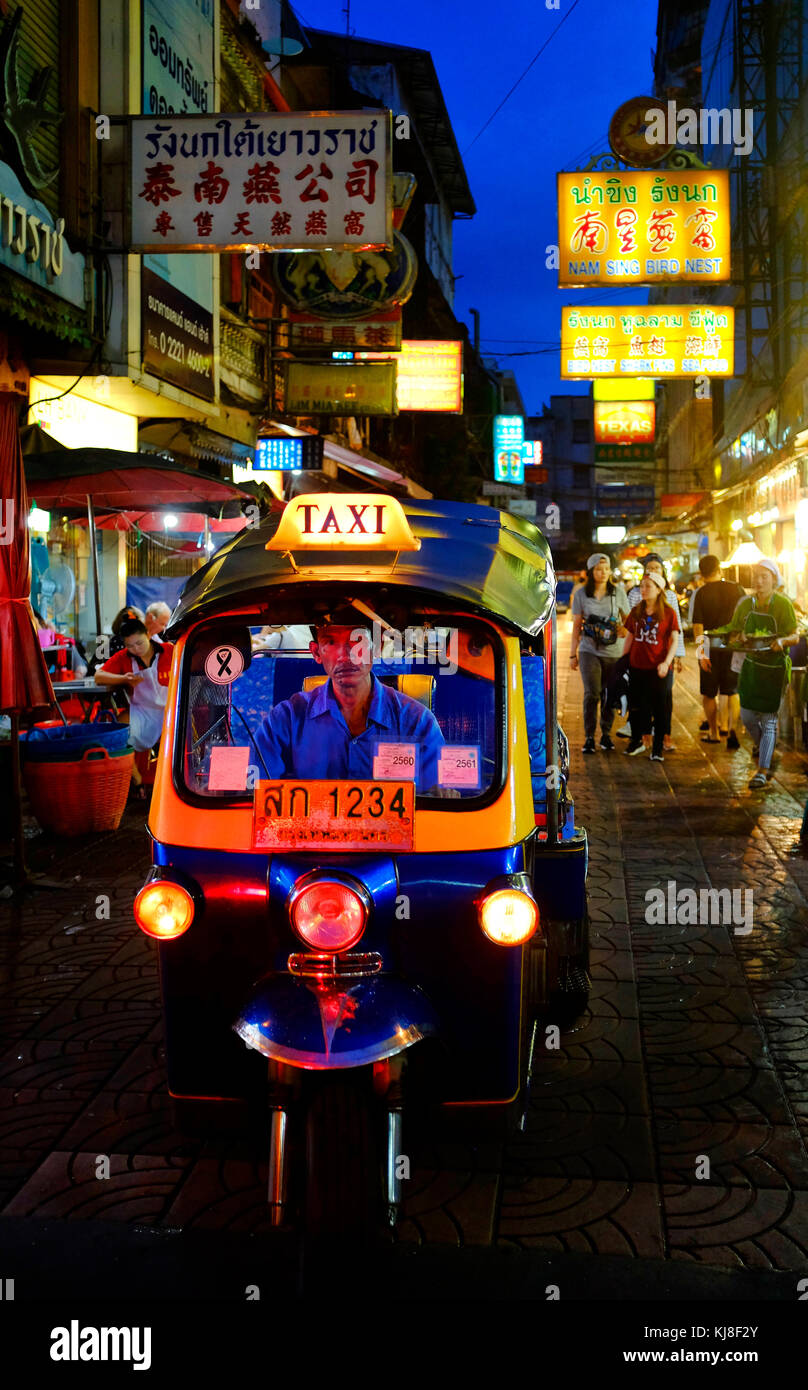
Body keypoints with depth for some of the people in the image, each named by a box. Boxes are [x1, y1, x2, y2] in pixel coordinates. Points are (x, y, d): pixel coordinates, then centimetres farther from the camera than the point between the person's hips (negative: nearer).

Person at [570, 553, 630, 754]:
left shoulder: (618, 591, 2)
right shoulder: (581, 594, 1)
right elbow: (576, 626, 7)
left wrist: (625, 630, -11)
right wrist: (573, 654, 7)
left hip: (614, 652, 1)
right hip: (589, 651, -1)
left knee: (609, 695, 6)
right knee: (592, 693, -11)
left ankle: (606, 734, 22)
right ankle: (589, 737, -2)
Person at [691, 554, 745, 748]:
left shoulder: (701, 594, -7)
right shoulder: (736, 589, -1)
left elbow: (697, 626, -12)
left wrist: (701, 651, -12)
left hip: (710, 648, -2)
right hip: (733, 646, 2)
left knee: (709, 694, 12)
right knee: (733, 692, 10)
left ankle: (713, 733, 21)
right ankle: (732, 728, -11)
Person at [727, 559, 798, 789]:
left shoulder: (783, 604, -11)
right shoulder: (746, 604, 0)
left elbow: (795, 637, -12)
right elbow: (734, 635, 8)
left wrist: (782, 640, -33)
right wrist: (738, 640, -16)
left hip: (774, 667, -4)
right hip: (751, 665, 4)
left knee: (768, 718, -4)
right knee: (747, 716, 9)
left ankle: (763, 770, -1)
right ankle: (761, 745, 42)